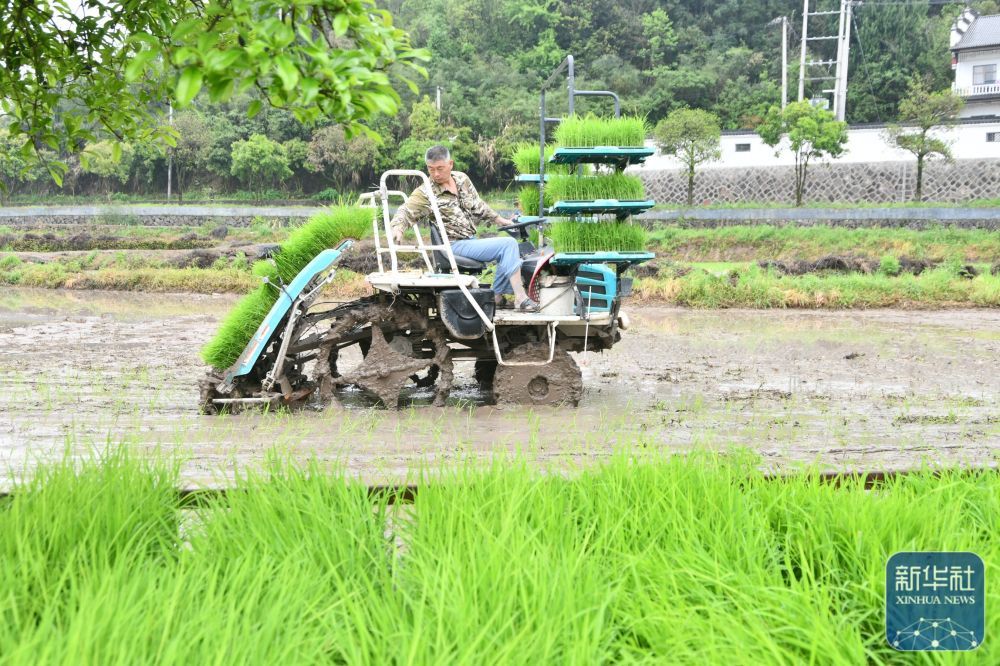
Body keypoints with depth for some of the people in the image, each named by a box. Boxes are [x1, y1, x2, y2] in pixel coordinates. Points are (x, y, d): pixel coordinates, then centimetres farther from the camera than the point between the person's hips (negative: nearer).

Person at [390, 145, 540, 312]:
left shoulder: (462, 179, 9)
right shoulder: (425, 193, -10)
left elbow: (477, 206, 19)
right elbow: (406, 212, -21)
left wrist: (500, 220, 19)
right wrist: (397, 227, -42)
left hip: (471, 240, 8)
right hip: (455, 246, -8)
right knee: (508, 244, -18)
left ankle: (497, 296, 9)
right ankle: (521, 298, -19)